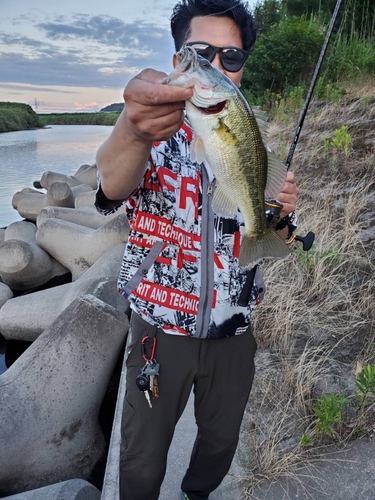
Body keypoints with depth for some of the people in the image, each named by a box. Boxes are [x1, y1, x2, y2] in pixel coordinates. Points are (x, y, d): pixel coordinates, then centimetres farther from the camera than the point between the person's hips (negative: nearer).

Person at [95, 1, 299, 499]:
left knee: (221, 442, 23)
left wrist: (281, 215, -16)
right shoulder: (154, 135, -11)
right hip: (161, 333, -3)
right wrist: (133, 131, -58)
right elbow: (112, 186, -35)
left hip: (234, 336, 4)